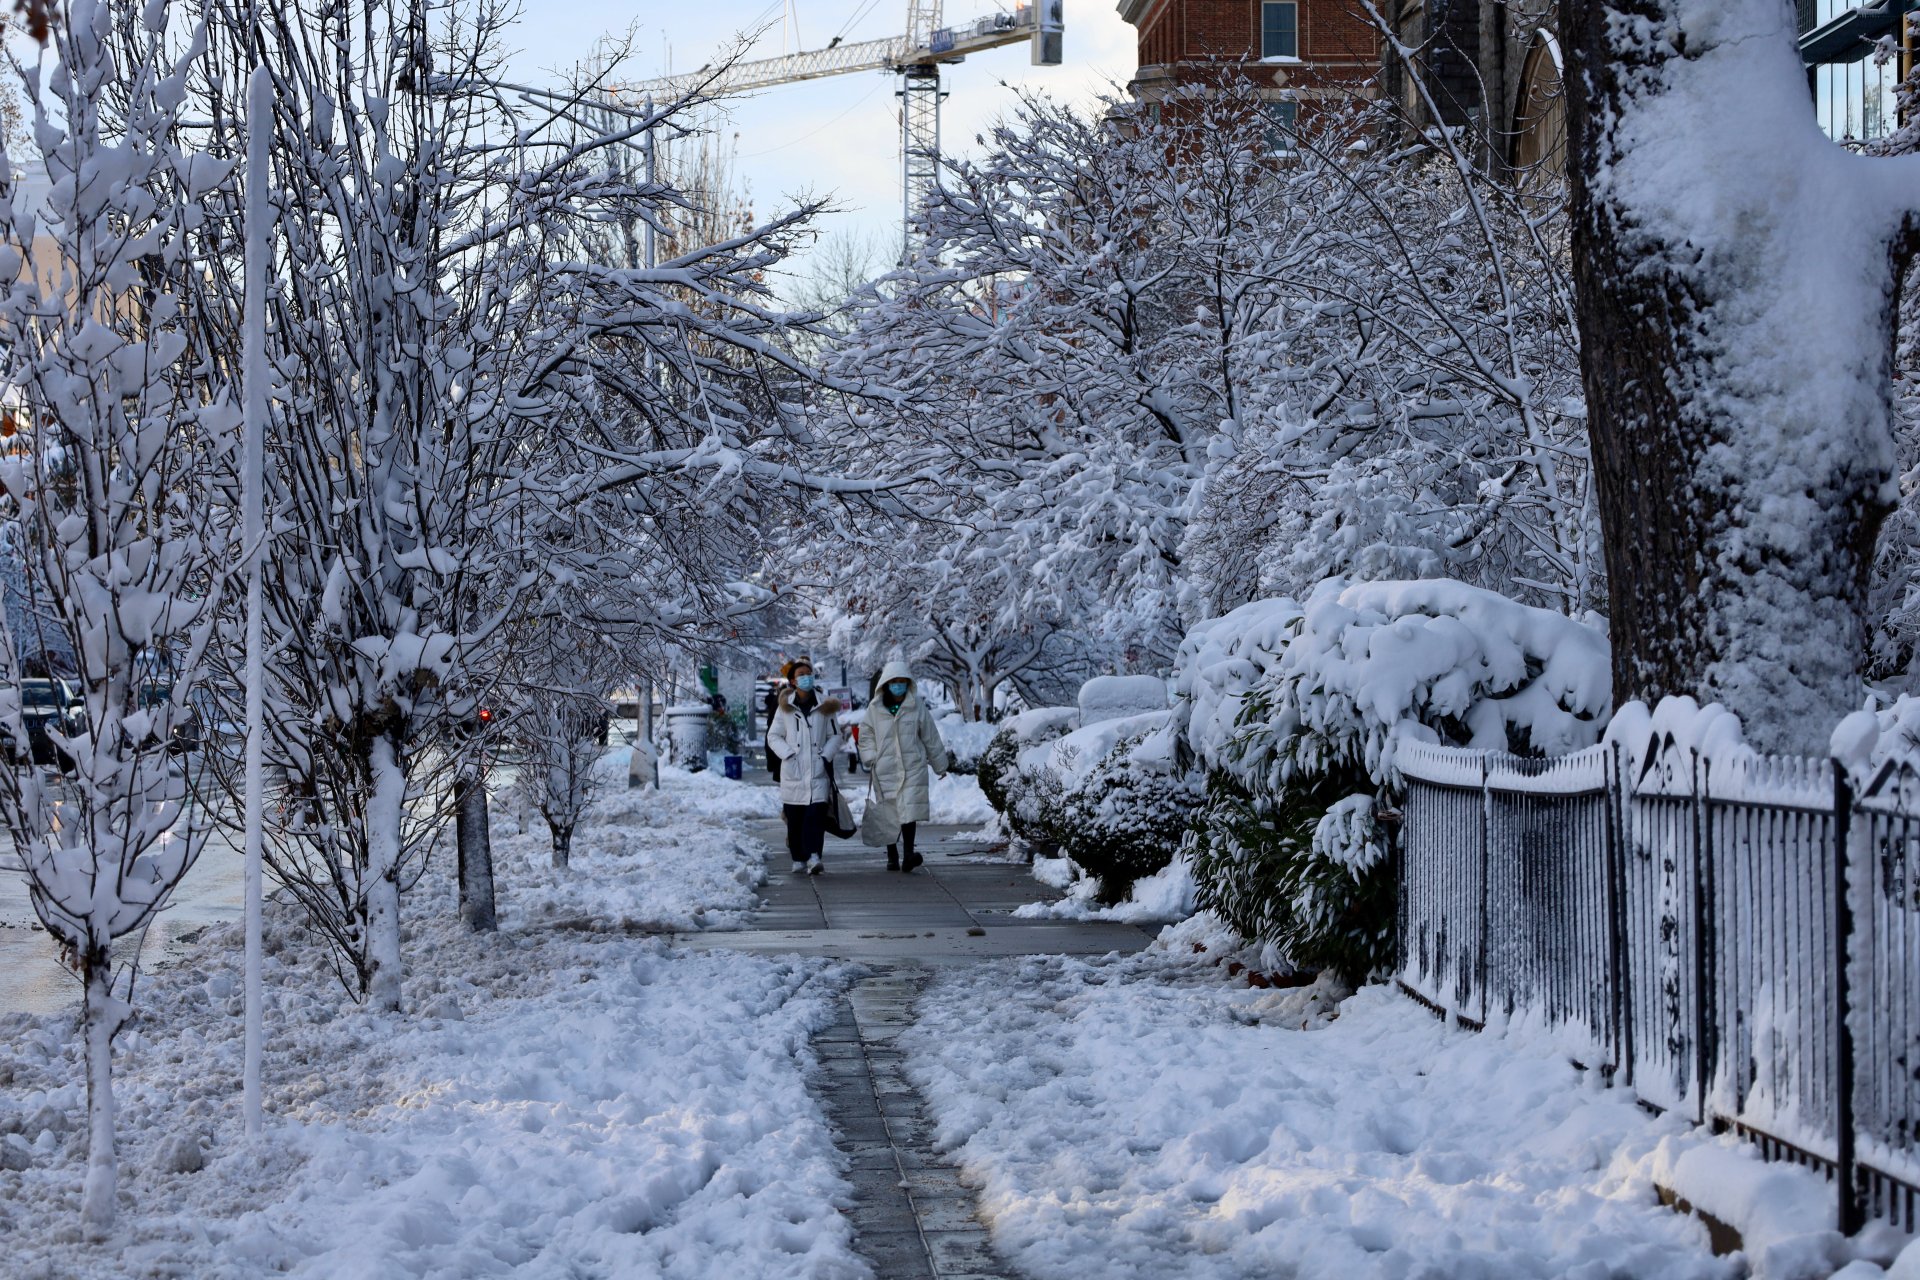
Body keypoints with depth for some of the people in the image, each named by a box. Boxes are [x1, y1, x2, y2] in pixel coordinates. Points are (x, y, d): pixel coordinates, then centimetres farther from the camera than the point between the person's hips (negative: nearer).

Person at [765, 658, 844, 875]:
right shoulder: (785, 707, 7)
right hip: (793, 772, 1)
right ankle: (798, 859, 12)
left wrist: (826, 755, -3)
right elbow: (773, 736, 8)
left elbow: (835, 736, 12)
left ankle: (813, 856, -22)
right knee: (794, 817, 3)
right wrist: (787, 754, -7)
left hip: (818, 770, -1)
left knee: (816, 814, -14)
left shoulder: (824, 706, 8)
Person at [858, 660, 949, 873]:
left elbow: (931, 738, 10)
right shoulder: (875, 708, 4)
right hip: (885, 770, 1)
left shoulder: (916, 706, 2)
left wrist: (940, 765, 15)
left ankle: (908, 853, -15)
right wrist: (870, 759, -3)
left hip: (912, 768, -1)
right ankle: (892, 857, 13)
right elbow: (866, 736, 13)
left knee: (909, 809, -13)